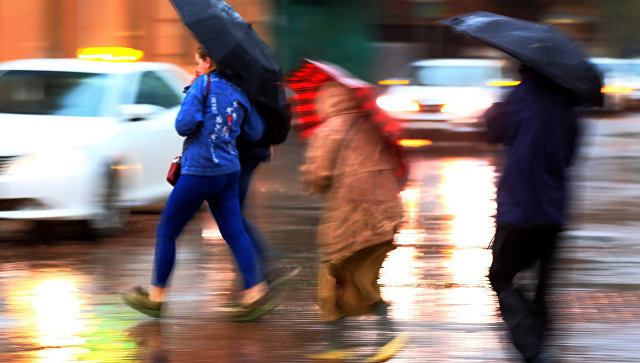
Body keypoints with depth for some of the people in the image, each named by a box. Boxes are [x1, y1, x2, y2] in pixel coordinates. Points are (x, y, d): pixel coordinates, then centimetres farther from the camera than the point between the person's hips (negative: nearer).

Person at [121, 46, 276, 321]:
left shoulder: (202, 85, -9)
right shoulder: (239, 93, 9)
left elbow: (184, 125, -15)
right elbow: (255, 133, 13)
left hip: (199, 171, -6)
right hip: (229, 171, 6)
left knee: (166, 231, 6)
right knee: (234, 233, 4)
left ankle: (155, 297, 12)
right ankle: (256, 292, -9)